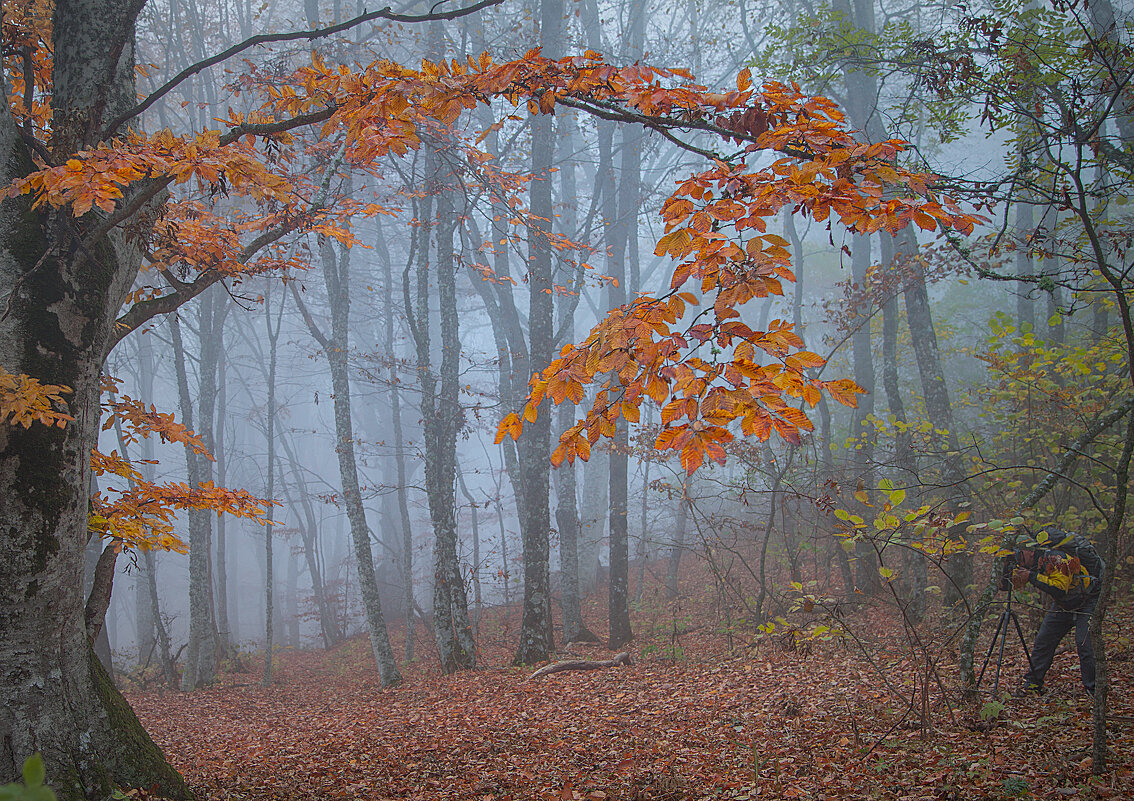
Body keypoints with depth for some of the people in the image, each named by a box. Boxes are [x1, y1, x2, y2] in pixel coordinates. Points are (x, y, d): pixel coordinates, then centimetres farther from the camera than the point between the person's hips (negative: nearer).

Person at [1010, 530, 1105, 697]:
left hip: (1088, 601, -8)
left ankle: (1094, 689, -8)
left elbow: (1059, 589, -40)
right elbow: (1018, 585, 3)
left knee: (1085, 644, -19)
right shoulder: (1037, 562, -5)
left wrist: (1032, 576, -37)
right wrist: (1017, 576, -20)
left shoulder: (1057, 559, -31)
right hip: (1063, 605, 8)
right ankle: (1033, 682, 12)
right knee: (1043, 640, 3)